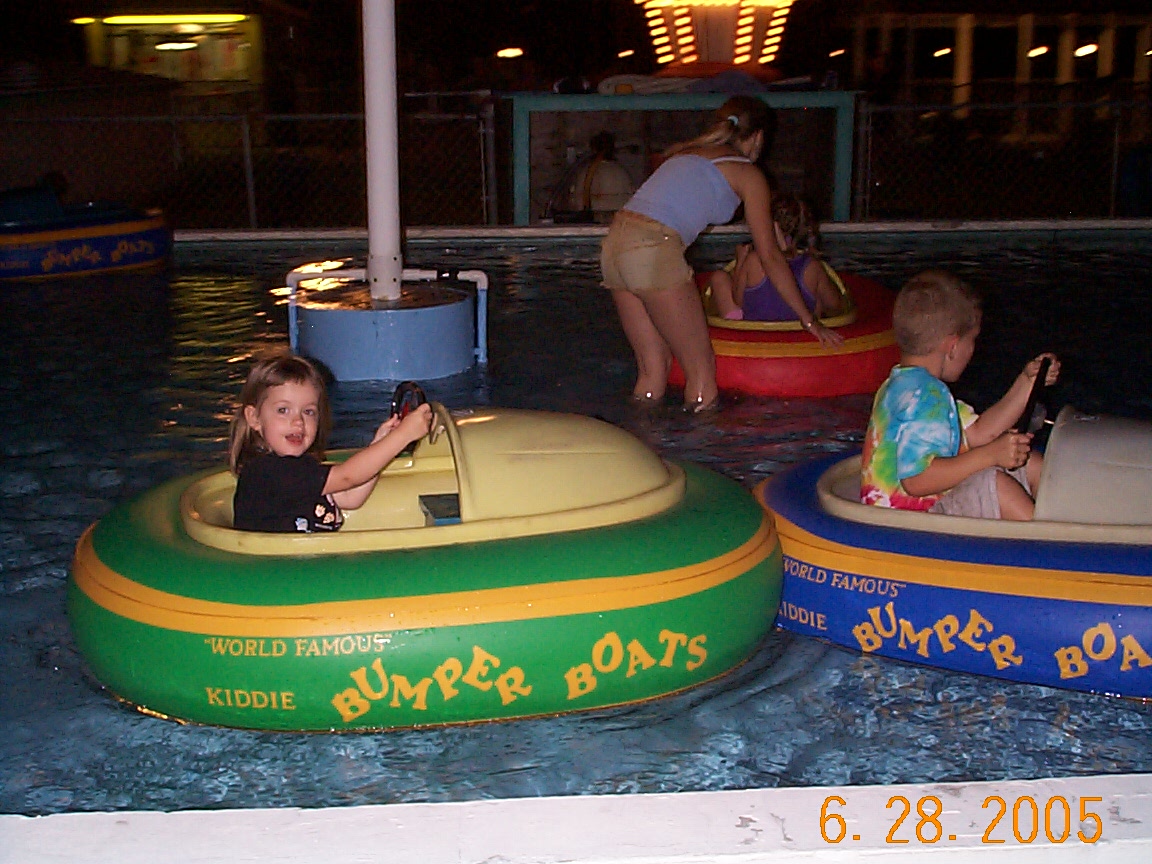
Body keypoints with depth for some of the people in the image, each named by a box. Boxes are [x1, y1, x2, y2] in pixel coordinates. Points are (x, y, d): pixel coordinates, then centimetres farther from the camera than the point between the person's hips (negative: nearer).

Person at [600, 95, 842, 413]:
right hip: (654, 251, -7)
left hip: (615, 243, 7)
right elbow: (770, 256, 12)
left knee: (652, 368, 14)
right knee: (701, 371, 1)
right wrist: (809, 320, 19)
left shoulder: (685, 152, 29)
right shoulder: (747, 173, 11)